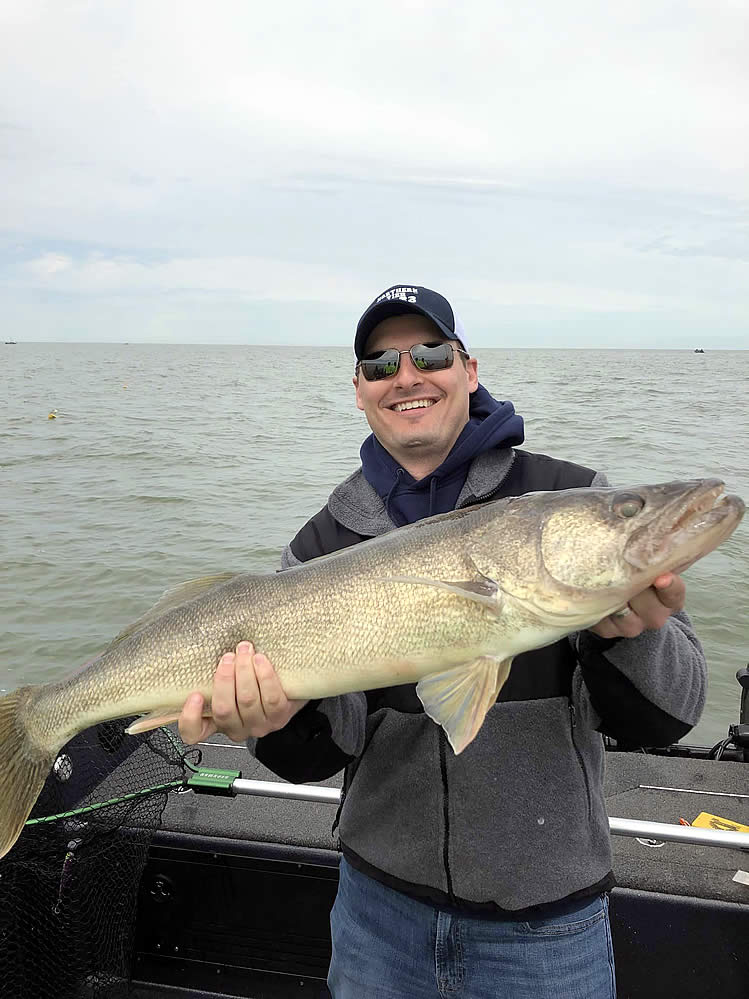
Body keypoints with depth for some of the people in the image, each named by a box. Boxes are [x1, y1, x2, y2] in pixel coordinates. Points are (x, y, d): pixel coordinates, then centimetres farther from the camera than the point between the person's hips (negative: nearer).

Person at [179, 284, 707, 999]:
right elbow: (327, 749, -7)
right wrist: (280, 719, -28)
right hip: (380, 899, 2)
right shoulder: (326, 542, -3)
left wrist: (632, 635, -31)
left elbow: (658, 722, -12)